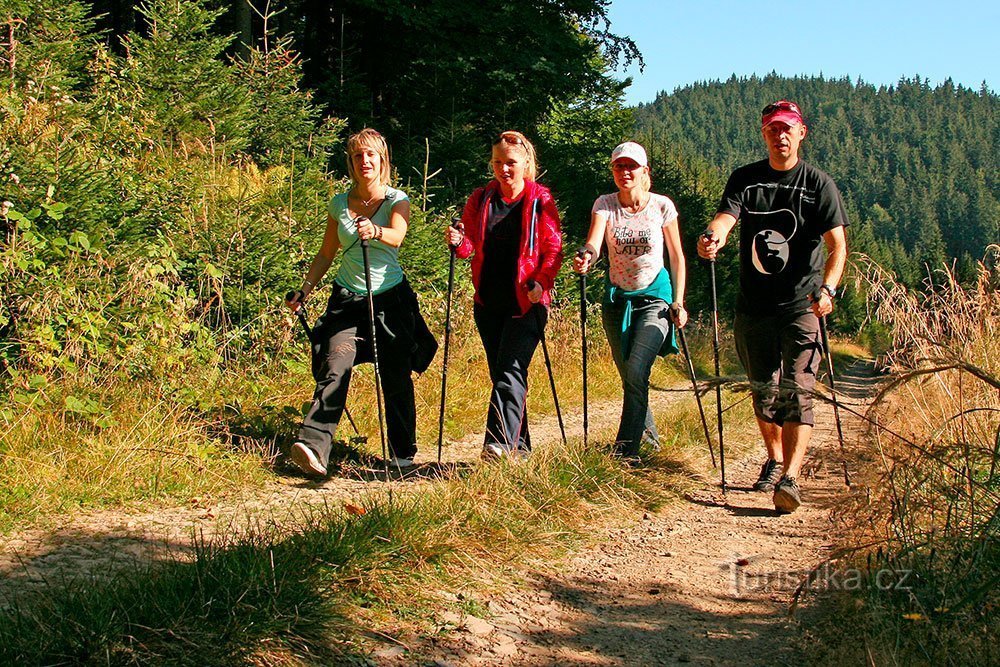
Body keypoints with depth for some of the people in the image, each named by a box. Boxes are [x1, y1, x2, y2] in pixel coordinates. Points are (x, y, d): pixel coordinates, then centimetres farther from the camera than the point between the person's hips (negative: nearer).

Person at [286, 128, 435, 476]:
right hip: (347, 299, 2)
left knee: (396, 379, 1)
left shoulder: (397, 200, -3)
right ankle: (313, 447, -30)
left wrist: (375, 231, -46)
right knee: (334, 369, -18)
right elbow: (326, 254, 16)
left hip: (391, 299, -1)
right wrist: (305, 290, 6)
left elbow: (397, 236, -25)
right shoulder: (339, 204, 6)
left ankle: (402, 453, 18)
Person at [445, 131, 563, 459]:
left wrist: (540, 281, -18)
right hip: (489, 301, 5)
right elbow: (471, 247, 12)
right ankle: (519, 447, 18)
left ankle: (499, 444, -22)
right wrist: (458, 242, -11)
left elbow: (554, 248, -2)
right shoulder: (480, 199, 8)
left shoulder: (540, 200, -2)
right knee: (500, 373, 9)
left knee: (510, 372, -16)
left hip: (526, 302, -5)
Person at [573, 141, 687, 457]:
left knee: (636, 371, -19)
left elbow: (677, 257, 2)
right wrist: (585, 256, -46)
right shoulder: (605, 204, -4)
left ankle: (626, 449, -15)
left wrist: (678, 302, -3)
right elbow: (593, 241, -23)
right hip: (617, 298, 3)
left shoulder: (662, 206, -6)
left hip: (655, 297, -3)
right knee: (629, 377, 12)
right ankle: (648, 432, 37)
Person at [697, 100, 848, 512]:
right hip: (753, 304, 4)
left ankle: (790, 479, -20)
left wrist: (827, 288, -26)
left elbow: (837, 244, -9)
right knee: (763, 390, 13)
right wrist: (713, 237, -34)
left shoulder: (818, 184, -1)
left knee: (796, 391, -13)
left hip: (801, 305, -3)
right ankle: (774, 461, 33)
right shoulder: (745, 179, 7)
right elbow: (726, 216, -9)